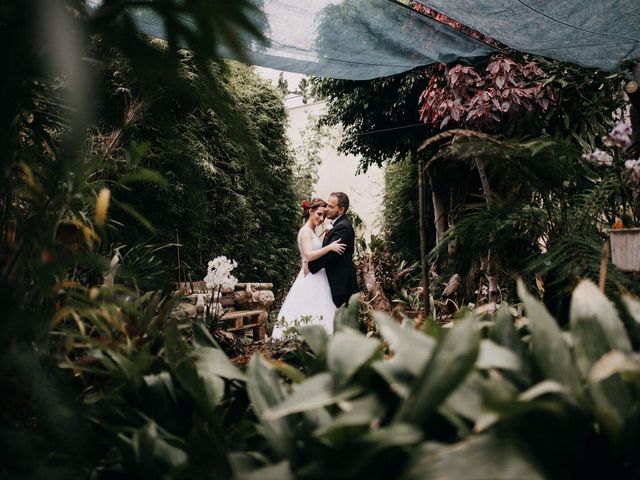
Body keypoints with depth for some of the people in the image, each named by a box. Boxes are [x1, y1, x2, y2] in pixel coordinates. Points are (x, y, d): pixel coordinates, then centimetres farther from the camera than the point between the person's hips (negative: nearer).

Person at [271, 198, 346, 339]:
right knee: (310, 314, -10)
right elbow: (309, 255, -21)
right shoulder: (305, 231, -10)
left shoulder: (312, 232, 19)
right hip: (310, 280, -9)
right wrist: (330, 247, -25)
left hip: (317, 279, 9)